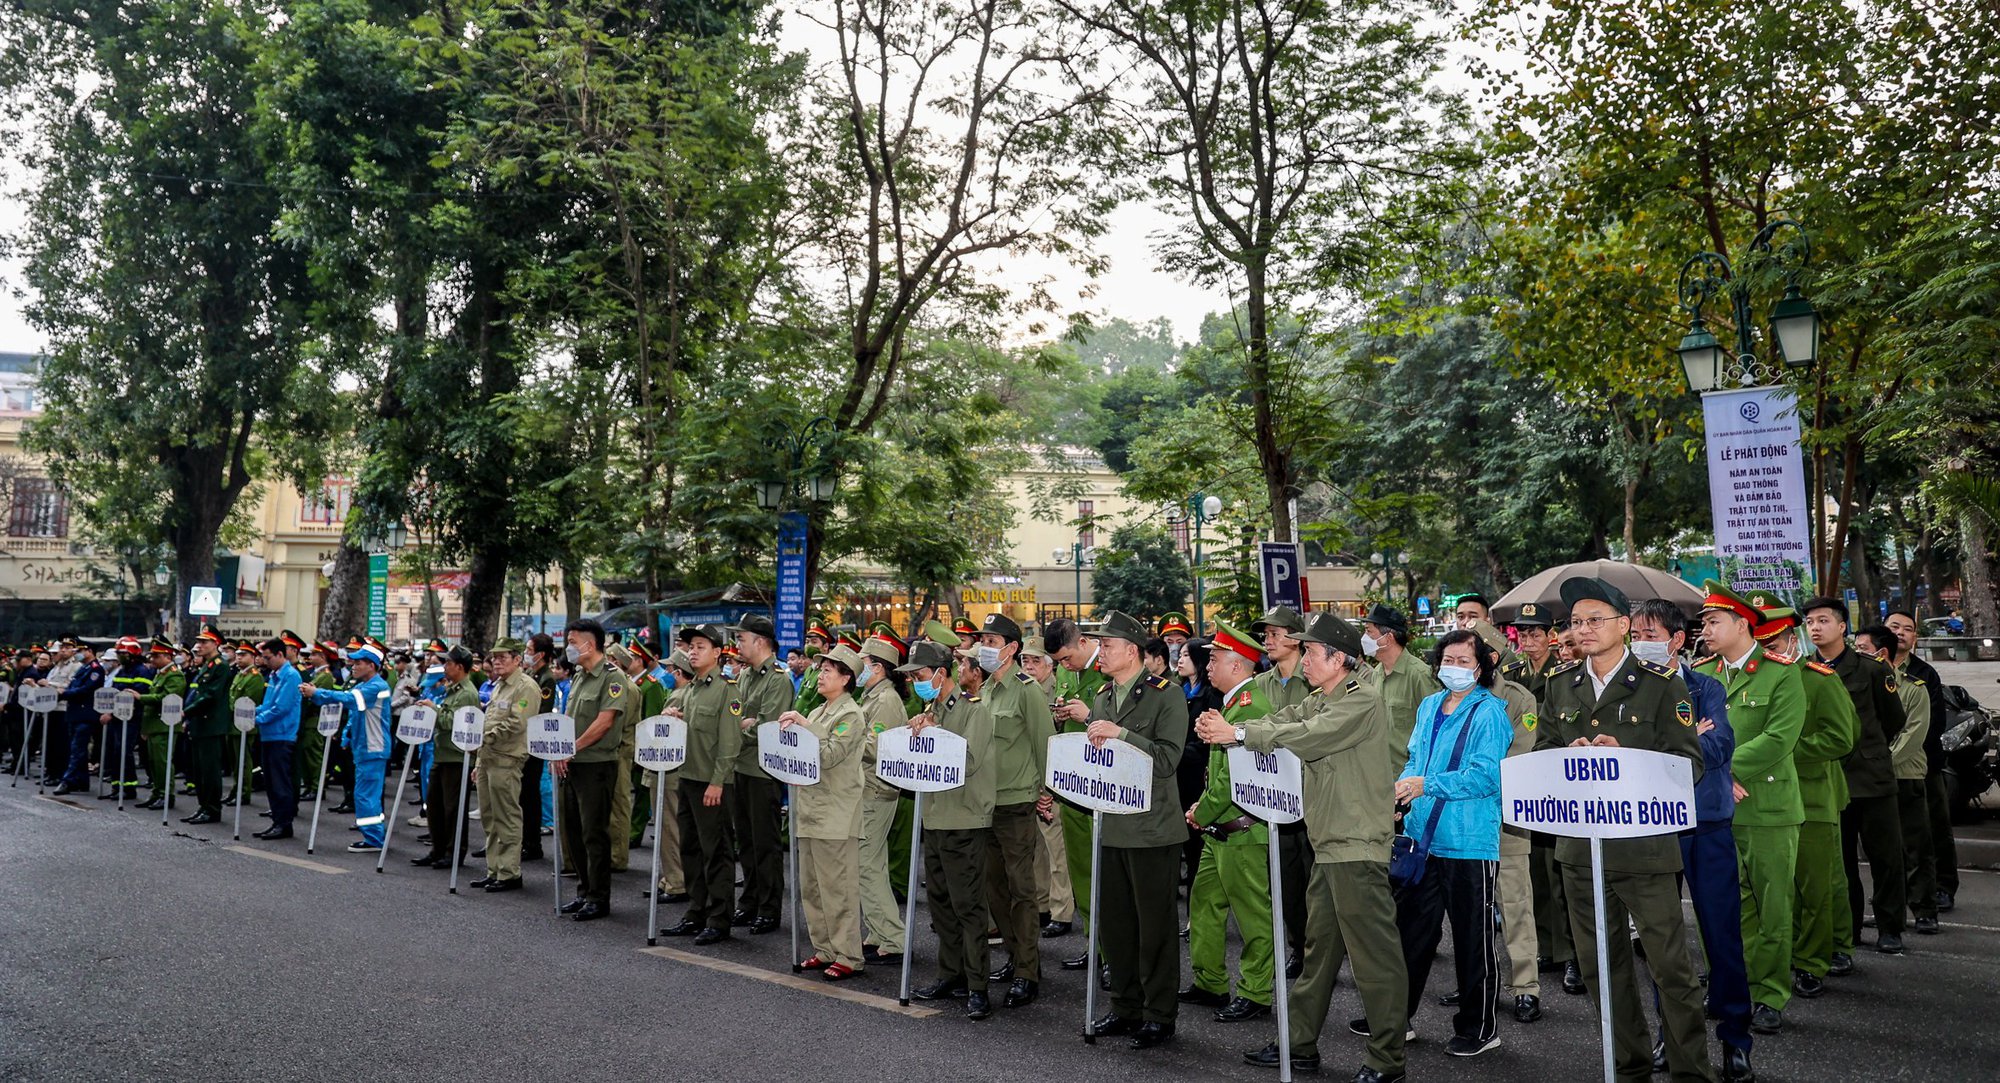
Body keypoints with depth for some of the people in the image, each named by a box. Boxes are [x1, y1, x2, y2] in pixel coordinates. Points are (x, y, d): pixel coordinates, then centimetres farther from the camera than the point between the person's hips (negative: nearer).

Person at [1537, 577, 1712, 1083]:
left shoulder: (1661, 682, -4)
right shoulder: (1561, 683, 9)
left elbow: (1688, 762, -7)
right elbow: (1541, 751, 12)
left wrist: (1625, 759, -20)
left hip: (1645, 844, -4)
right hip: (1580, 844, 5)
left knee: (1670, 965, 0)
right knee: (1600, 964, 13)